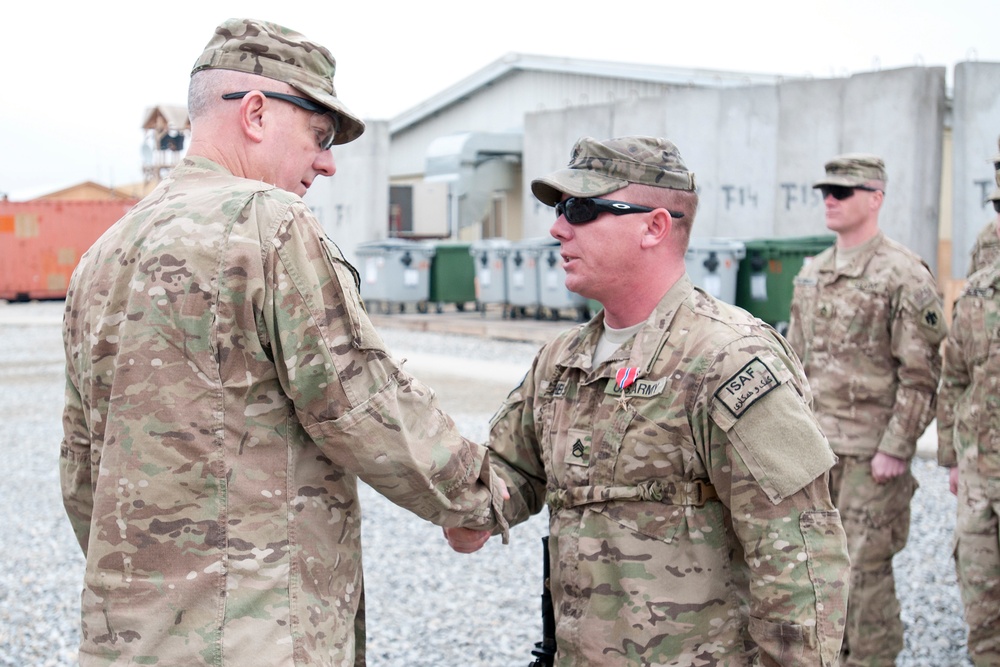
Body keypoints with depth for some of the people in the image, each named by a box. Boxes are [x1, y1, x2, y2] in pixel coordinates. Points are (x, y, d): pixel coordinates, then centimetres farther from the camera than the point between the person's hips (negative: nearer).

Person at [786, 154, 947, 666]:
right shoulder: (811, 274, 12)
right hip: (813, 447, 7)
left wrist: (896, 448, -16)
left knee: (865, 568, -1)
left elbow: (921, 375, -12)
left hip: (870, 451, -7)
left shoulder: (904, 275, -9)